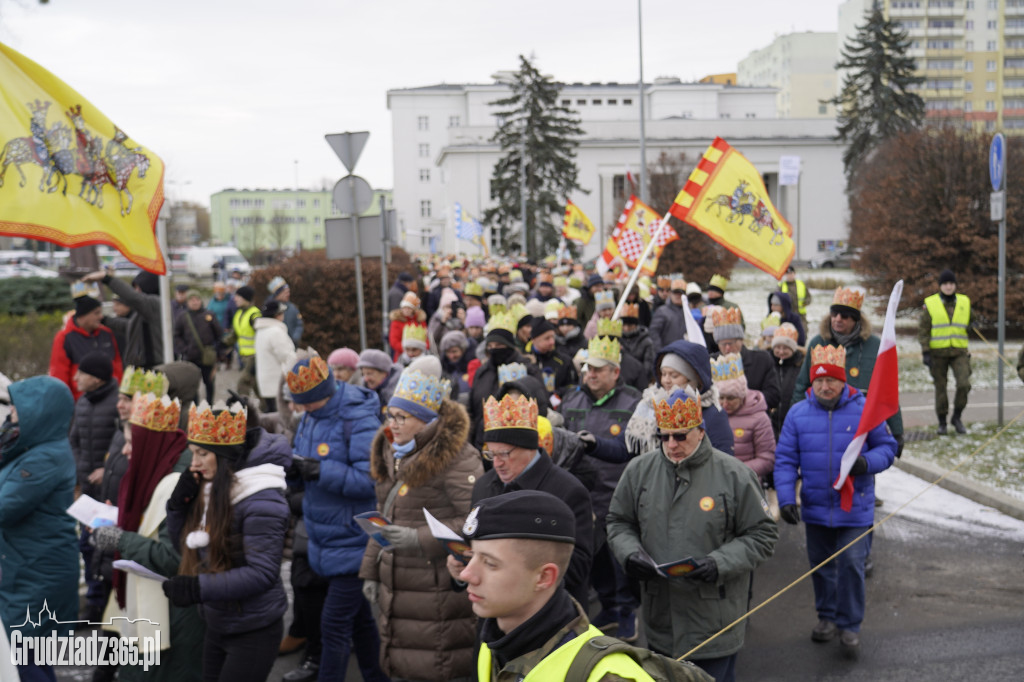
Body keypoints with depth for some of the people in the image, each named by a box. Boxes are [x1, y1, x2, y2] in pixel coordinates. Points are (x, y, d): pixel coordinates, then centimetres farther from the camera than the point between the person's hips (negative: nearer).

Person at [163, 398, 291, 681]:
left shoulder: (260, 500, -22)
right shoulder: (209, 489, 3)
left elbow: (262, 573, -25)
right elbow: (187, 548, 11)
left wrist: (200, 588, -32)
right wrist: (178, 504, -5)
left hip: (253, 632, -8)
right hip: (216, 626, 8)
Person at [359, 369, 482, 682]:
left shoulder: (457, 458, -15)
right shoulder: (391, 453, 14)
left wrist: (420, 539, -24)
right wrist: (370, 570, 19)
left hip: (440, 594, -8)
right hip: (396, 591, 8)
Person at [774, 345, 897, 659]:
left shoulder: (864, 410, -6)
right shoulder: (798, 413, -2)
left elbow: (887, 447, 2)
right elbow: (785, 460, -1)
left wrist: (867, 462, -20)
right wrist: (786, 498, -12)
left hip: (855, 508, -2)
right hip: (815, 508, 2)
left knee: (852, 564, -2)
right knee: (821, 564, 15)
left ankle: (849, 625, 14)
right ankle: (827, 616, 35)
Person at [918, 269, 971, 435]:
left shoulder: (964, 303, 7)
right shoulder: (930, 304, -2)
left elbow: (968, 326, 16)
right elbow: (923, 330, -1)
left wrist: (967, 352, 13)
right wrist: (925, 352, -9)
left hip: (959, 352, 2)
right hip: (938, 353, -1)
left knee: (964, 384, -13)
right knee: (940, 388, 5)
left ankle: (957, 417, 7)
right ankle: (942, 422, 18)